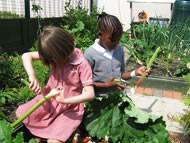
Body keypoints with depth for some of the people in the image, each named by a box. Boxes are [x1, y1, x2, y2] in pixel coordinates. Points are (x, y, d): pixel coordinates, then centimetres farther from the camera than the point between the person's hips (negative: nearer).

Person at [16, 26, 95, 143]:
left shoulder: (82, 65, -23)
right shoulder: (54, 55, -9)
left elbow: (90, 94, -28)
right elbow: (26, 56, -12)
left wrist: (65, 100, -38)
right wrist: (32, 76, -28)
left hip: (70, 108, -5)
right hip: (49, 99, 6)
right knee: (20, 113, 9)